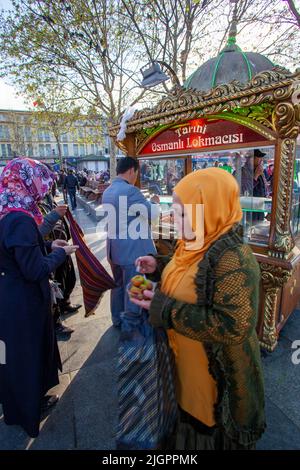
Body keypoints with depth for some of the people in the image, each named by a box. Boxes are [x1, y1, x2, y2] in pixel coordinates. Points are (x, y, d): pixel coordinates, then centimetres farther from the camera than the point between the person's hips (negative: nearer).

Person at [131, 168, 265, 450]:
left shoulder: (234, 261, -33)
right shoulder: (196, 243, -5)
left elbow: (233, 327, -34)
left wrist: (165, 310, -32)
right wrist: (158, 266, -6)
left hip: (216, 369, -8)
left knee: (209, 422, 21)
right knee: (189, 406, 32)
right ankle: (186, 435, 60)